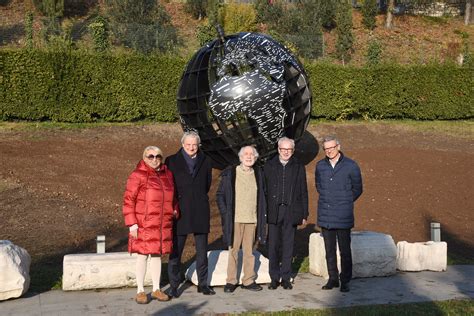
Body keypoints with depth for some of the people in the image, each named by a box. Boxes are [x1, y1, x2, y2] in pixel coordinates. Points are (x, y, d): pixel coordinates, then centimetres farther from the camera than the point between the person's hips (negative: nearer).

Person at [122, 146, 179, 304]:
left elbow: (172, 196, 23)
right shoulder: (137, 175, -8)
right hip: (144, 224, -5)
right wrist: (132, 224, -14)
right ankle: (140, 291, 15)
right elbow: (128, 200, -10)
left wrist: (175, 210, 9)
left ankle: (156, 289, 23)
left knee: (157, 255, 12)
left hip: (163, 224, 5)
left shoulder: (167, 174, 10)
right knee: (143, 256, 3)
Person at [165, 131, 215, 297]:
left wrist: (199, 199, 12)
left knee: (202, 251, 9)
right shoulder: (172, 161, 2)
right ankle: (173, 286, 11)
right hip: (180, 212, -2)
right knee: (176, 251, 1)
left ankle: (203, 284, 20)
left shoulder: (205, 162, 9)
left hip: (200, 212, 2)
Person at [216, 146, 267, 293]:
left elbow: (262, 197, 16)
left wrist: (262, 215, 8)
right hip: (234, 219, -2)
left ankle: (248, 280, 17)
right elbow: (219, 195, 2)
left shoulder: (258, 175, 9)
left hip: (252, 220, 3)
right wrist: (225, 213, -5)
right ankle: (231, 281, 12)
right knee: (233, 250, 3)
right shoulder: (229, 174, 0)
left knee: (249, 250, 8)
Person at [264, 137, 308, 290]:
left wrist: (304, 214, 4)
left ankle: (286, 278, 14)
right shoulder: (269, 166, 7)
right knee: (273, 246, 2)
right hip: (273, 211, 0)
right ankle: (274, 278, 13)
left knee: (288, 246, 5)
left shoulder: (298, 167, 8)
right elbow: (263, 189, 4)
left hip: (291, 212, 0)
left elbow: (303, 192, 8)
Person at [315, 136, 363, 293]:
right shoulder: (320, 166, 7)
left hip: (343, 216, -3)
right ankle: (333, 279, 19)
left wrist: (344, 203, 11)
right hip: (325, 216, 3)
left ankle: (345, 281, 10)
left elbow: (357, 189, 7)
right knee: (329, 250, 9)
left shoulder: (351, 166, -3)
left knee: (345, 250, 0)